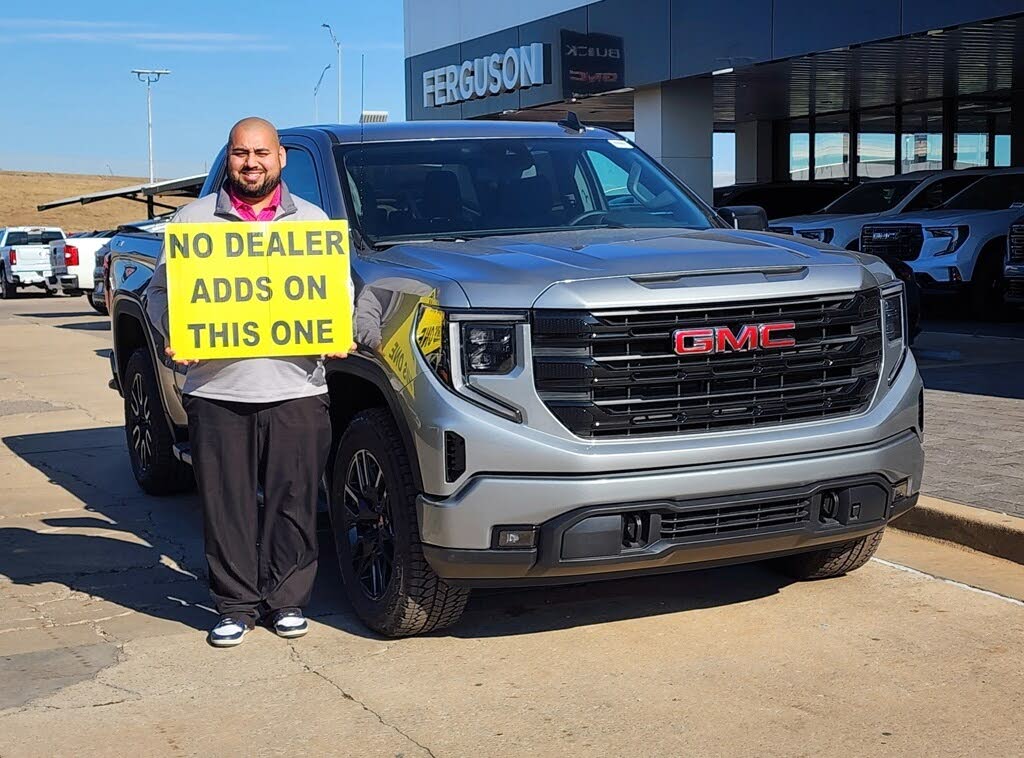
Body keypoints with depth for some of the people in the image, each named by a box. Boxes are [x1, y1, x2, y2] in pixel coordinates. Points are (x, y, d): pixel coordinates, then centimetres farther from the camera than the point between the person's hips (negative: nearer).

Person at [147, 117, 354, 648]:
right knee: (226, 505, 3)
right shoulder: (194, 219, 10)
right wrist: (173, 334, -7)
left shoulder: (313, 220, 14)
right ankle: (236, 604, 16)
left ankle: (287, 600, 17)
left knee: (294, 503, 2)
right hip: (217, 389, 0)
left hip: (297, 389, 1)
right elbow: (160, 290, 12)